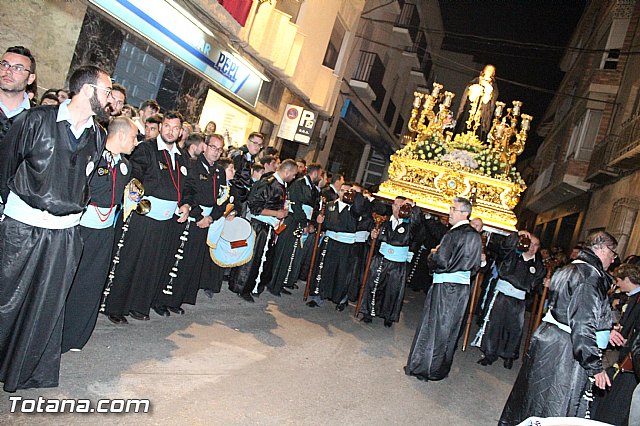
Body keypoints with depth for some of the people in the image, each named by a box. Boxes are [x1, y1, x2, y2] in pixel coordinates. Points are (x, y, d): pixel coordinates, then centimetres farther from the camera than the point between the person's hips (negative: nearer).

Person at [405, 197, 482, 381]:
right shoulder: (475, 236, 7)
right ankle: (440, 368, 28)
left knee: (433, 326, 4)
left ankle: (423, 367, 14)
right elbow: (475, 265, 16)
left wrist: (433, 254, -1)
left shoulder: (454, 234, -19)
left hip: (445, 287, -8)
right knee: (449, 329, 16)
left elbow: (441, 261, -22)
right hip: (463, 285, 8)